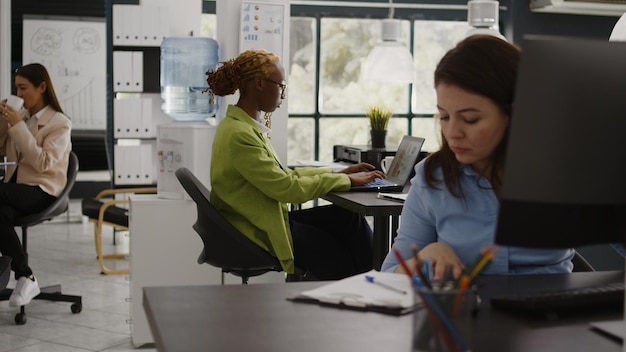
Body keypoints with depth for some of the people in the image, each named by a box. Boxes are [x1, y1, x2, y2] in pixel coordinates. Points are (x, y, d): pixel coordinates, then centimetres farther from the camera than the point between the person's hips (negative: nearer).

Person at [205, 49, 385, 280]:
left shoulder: (248, 125, 9)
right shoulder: (239, 134, -23)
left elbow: (282, 174, 13)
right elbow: (287, 187, -22)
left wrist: (338, 173, 8)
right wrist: (347, 180, -14)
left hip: (269, 218, 9)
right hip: (260, 234, -9)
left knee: (348, 216, 0)